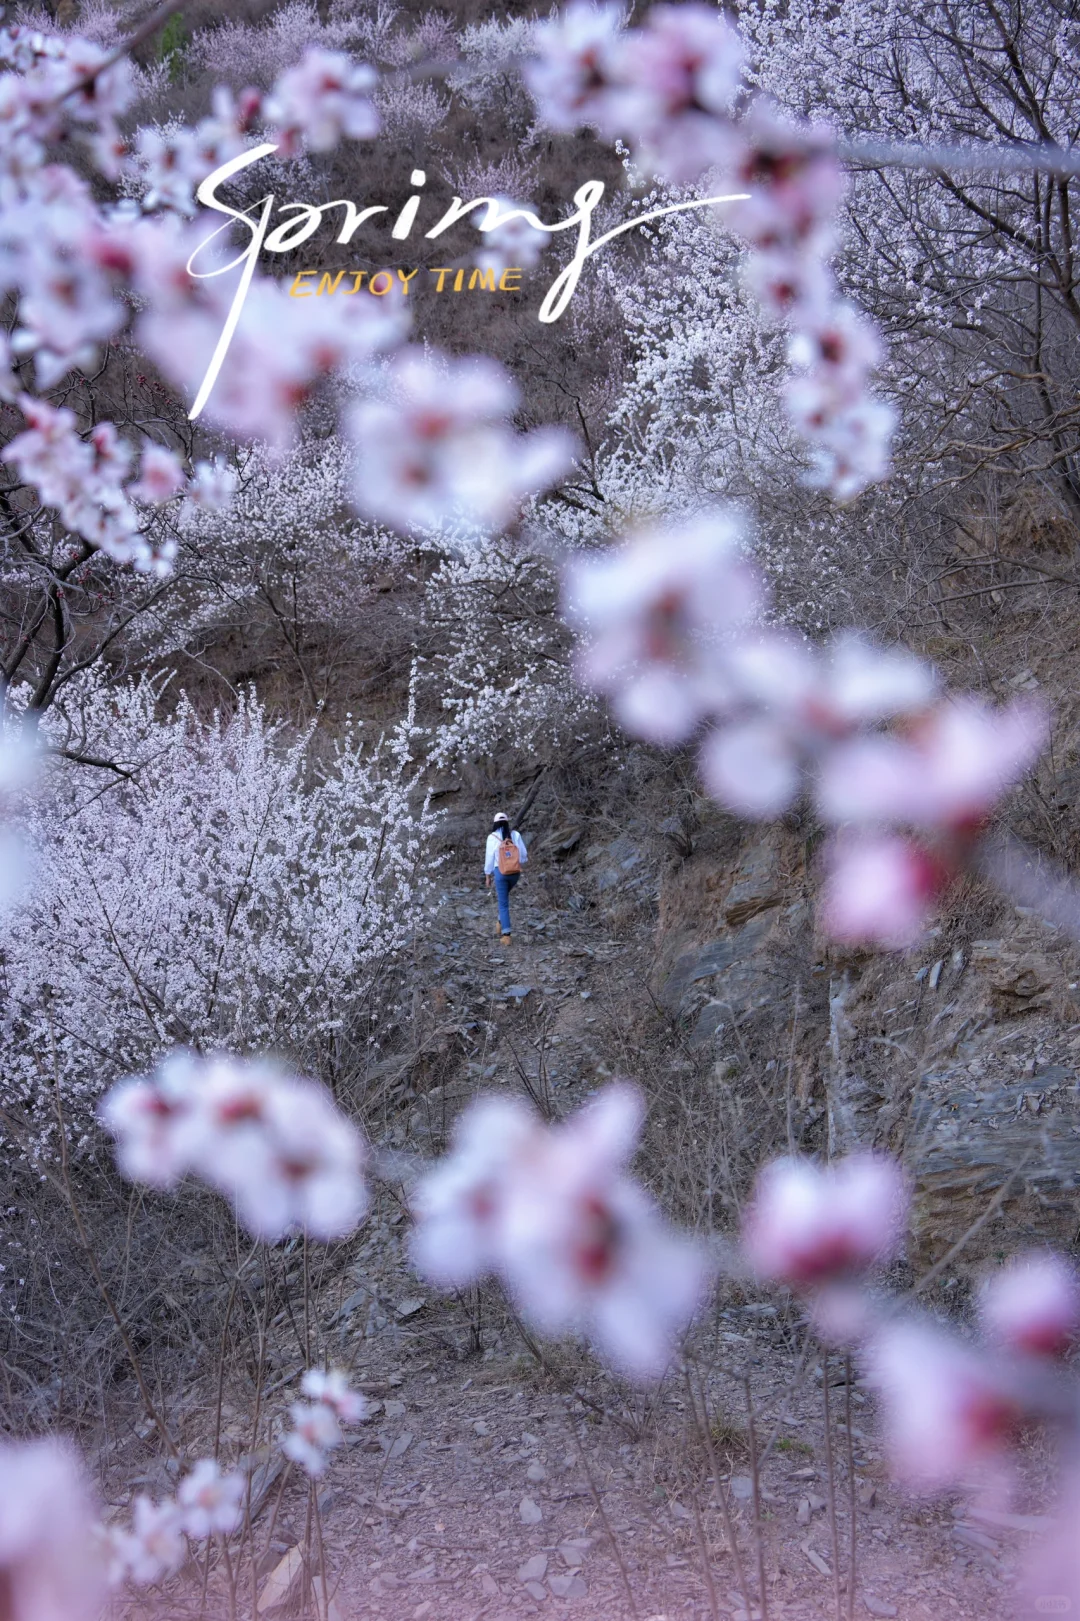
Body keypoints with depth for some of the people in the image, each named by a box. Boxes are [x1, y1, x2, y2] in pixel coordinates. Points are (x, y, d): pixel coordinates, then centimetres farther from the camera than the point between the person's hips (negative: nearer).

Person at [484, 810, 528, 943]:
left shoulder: (492, 837, -6)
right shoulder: (516, 835, 0)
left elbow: (489, 857, -2)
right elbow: (523, 854, 1)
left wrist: (488, 876, 7)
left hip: (500, 872, -3)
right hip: (515, 872, 3)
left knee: (503, 904, 2)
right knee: (503, 895, 31)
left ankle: (506, 935, -1)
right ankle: (501, 922, 26)